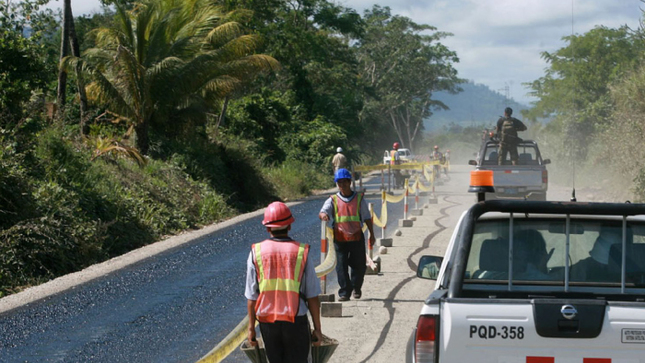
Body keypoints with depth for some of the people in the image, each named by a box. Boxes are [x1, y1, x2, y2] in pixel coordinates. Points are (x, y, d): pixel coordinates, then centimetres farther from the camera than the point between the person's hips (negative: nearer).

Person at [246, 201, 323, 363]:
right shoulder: (301, 253, -5)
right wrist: (317, 328, 4)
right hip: (296, 321, -2)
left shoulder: (256, 253, -2)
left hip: (267, 320, 2)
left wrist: (251, 327, 7)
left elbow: (251, 296, -1)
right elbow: (312, 297, -4)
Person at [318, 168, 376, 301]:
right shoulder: (333, 200, 5)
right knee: (341, 266, -5)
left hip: (357, 237, 1)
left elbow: (367, 218, 12)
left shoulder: (359, 198, 7)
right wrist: (323, 215, -34)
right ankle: (344, 292, 1)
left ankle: (356, 288, 30)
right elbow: (323, 211, -9)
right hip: (340, 238, -1)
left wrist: (372, 235, 11)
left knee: (359, 265, 6)